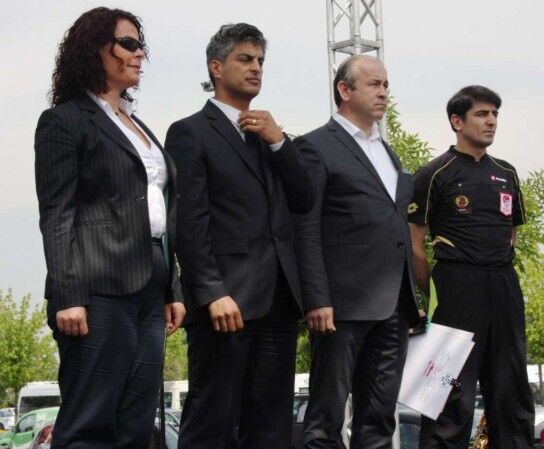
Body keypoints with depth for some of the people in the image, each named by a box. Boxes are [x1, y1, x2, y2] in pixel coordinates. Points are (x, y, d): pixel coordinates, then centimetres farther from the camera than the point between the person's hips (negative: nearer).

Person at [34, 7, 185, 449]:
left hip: (149, 292, 8)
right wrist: (67, 296, -18)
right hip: (101, 293, -8)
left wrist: (173, 290, 16)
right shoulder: (65, 120, -2)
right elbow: (56, 214, -9)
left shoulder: (138, 126, 21)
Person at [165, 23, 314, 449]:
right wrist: (213, 293, -18)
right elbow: (190, 222, -9)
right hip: (226, 300, -7)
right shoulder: (191, 132, 0)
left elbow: (304, 201, 12)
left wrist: (278, 141, 0)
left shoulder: (269, 135, 21)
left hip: (278, 300, 7)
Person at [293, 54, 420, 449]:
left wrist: (410, 300, 15)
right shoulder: (317, 147, -3)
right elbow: (306, 230, -9)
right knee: (327, 416, -2)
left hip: (393, 309, 7)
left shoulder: (388, 152, 21)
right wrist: (317, 300, -17)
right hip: (344, 306, -7)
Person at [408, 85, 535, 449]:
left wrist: (498, 272, 16)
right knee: (453, 392, -3)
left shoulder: (506, 174, 14)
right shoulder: (435, 175, -2)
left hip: (505, 289, 6)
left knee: (511, 388, 9)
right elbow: (415, 245, -3)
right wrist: (435, 295, -2)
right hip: (457, 289, -5)